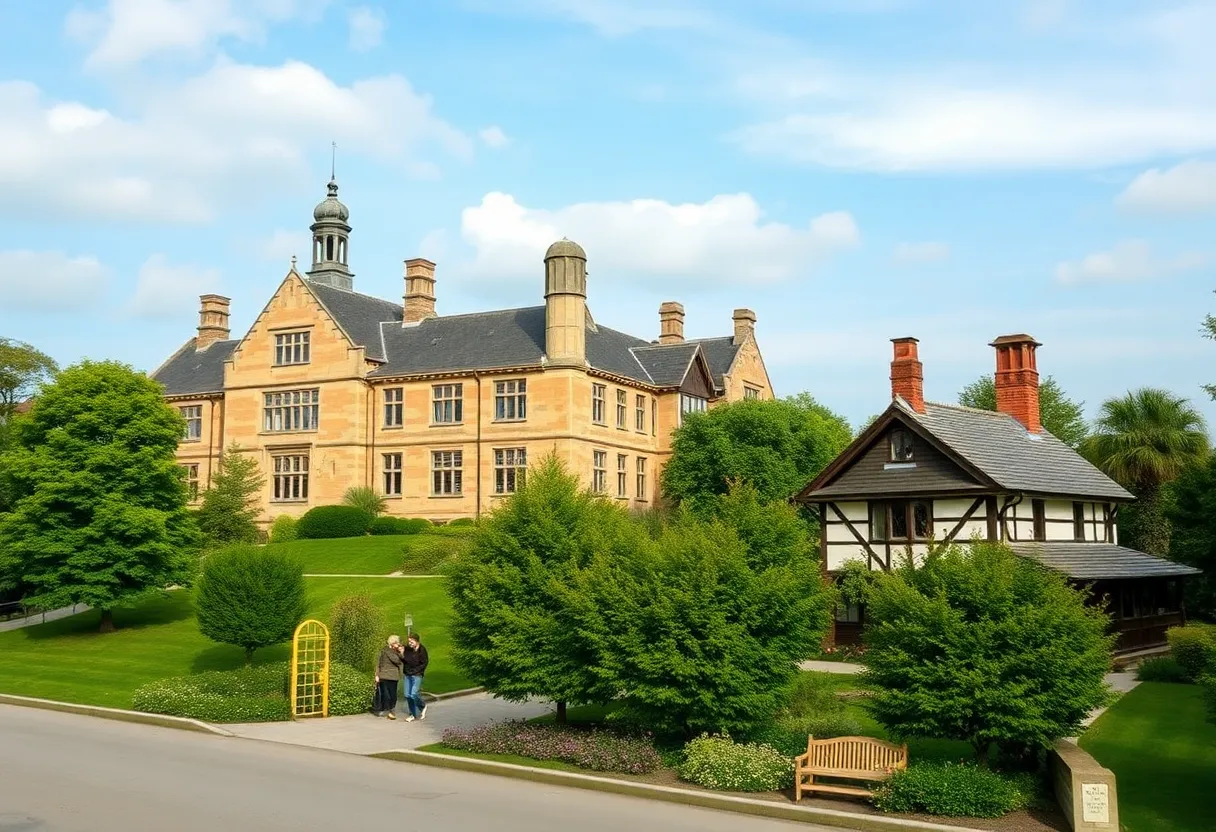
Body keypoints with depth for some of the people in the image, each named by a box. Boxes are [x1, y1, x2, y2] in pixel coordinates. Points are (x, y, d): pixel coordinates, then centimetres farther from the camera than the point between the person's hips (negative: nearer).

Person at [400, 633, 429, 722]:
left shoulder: (422, 650, -11)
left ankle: (423, 706, 16)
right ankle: (413, 714, 17)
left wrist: (415, 670, -14)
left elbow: (424, 663, -9)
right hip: (408, 675, 6)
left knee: (414, 694, -13)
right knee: (407, 695, 5)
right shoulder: (407, 649, 3)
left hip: (417, 675, -6)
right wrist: (402, 655, -9)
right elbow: (403, 660, 11)